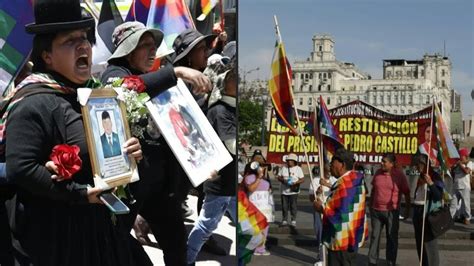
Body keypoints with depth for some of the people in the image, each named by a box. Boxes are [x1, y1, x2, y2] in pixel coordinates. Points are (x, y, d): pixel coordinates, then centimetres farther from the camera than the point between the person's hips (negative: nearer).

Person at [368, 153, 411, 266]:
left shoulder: (400, 175, -8)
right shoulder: (378, 172, 2)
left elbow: (407, 193, -3)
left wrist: (407, 210, -3)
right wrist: (370, 205, 16)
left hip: (392, 211, -3)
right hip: (376, 210, 3)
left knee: (392, 238, 6)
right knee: (374, 236, 7)